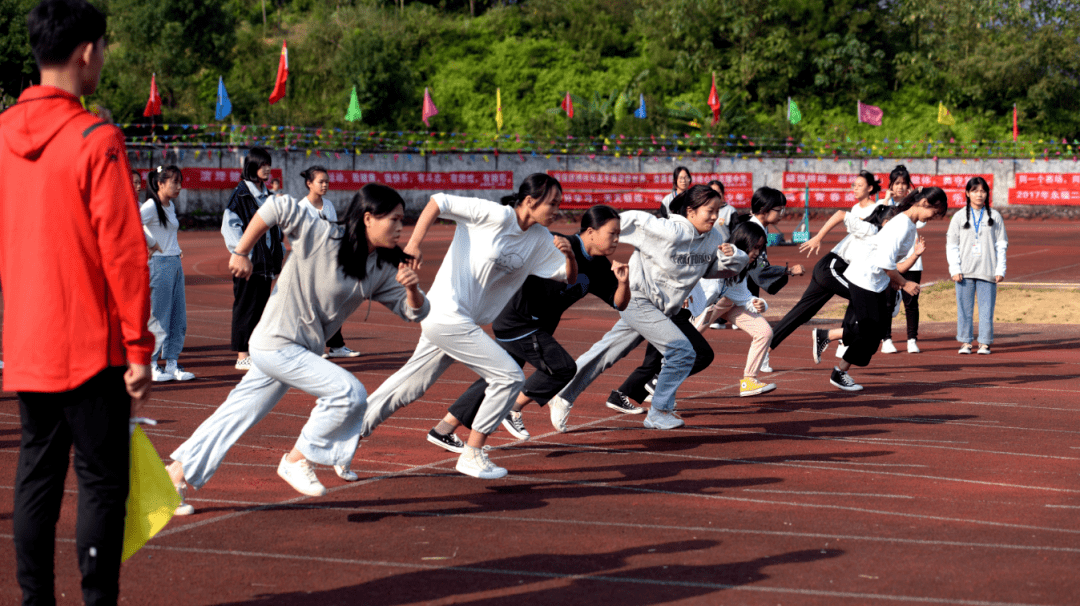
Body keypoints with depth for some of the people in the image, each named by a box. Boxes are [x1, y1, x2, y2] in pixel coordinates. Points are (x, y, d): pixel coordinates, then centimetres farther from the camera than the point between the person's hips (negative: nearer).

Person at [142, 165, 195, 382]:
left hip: (175, 264, 9)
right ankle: (150, 365, 5)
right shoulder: (151, 206, -12)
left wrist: (176, 250, 13)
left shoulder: (171, 206, 14)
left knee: (179, 320, 8)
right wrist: (151, 244, -19)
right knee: (158, 320, -3)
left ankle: (172, 364, 14)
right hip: (159, 264, -9)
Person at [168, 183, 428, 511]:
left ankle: (177, 474, 21)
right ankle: (296, 460, -2)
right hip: (275, 344, -7)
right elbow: (275, 207, -17)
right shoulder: (321, 236, -18)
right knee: (350, 393, -18)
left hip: (302, 351, 7)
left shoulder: (382, 269, 2)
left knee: (236, 416, 12)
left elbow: (414, 312, 3)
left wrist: (412, 288, -19)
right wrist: (241, 253, -13)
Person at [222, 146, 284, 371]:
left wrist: (278, 253, 14)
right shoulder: (241, 193, -9)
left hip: (266, 260, 7)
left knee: (260, 307, 9)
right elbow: (229, 225, -14)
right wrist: (243, 254, -18)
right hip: (249, 260, -7)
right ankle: (242, 356, -1)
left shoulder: (266, 195, 14)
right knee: (246, 307, -4)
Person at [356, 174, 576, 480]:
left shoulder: (539, 239, 8)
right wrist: (413, 244, -23)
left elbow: (568, 277, 14)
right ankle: (472, 455, 1)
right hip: (447, 315, -8)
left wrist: (569, 255, -8)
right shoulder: (497, 216, -15)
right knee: (510, 377, -8)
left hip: (461, 322, 8)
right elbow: (438, 202, -14)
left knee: (407, 389, 15)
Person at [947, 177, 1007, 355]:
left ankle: (984, 343, 5)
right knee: (964, 308, -1)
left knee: (986, 308, -2)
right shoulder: (959, 217, 8)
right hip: (965, 272, 0)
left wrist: (1000, 270, 0)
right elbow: (951, 245, 6)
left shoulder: (995, 217, 8)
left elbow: (1001, 245, 8)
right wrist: (955, 269, -4)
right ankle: (965, 342, 7)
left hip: (987, 272, 0)